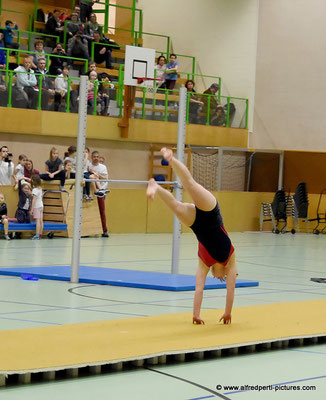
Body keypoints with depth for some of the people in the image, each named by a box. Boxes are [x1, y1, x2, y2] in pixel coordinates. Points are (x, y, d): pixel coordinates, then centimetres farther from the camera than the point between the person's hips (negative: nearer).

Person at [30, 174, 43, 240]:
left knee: (38, 220, -12)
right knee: (41, 221, 6)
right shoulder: (40, 189, 10)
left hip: (36, 207, -8)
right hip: (41, 206, 8)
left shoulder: (35, 189, -13)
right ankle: (40, 235, 9)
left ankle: (37, 235, -16)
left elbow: (34, 200, -16)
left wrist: (32, 209, -15)